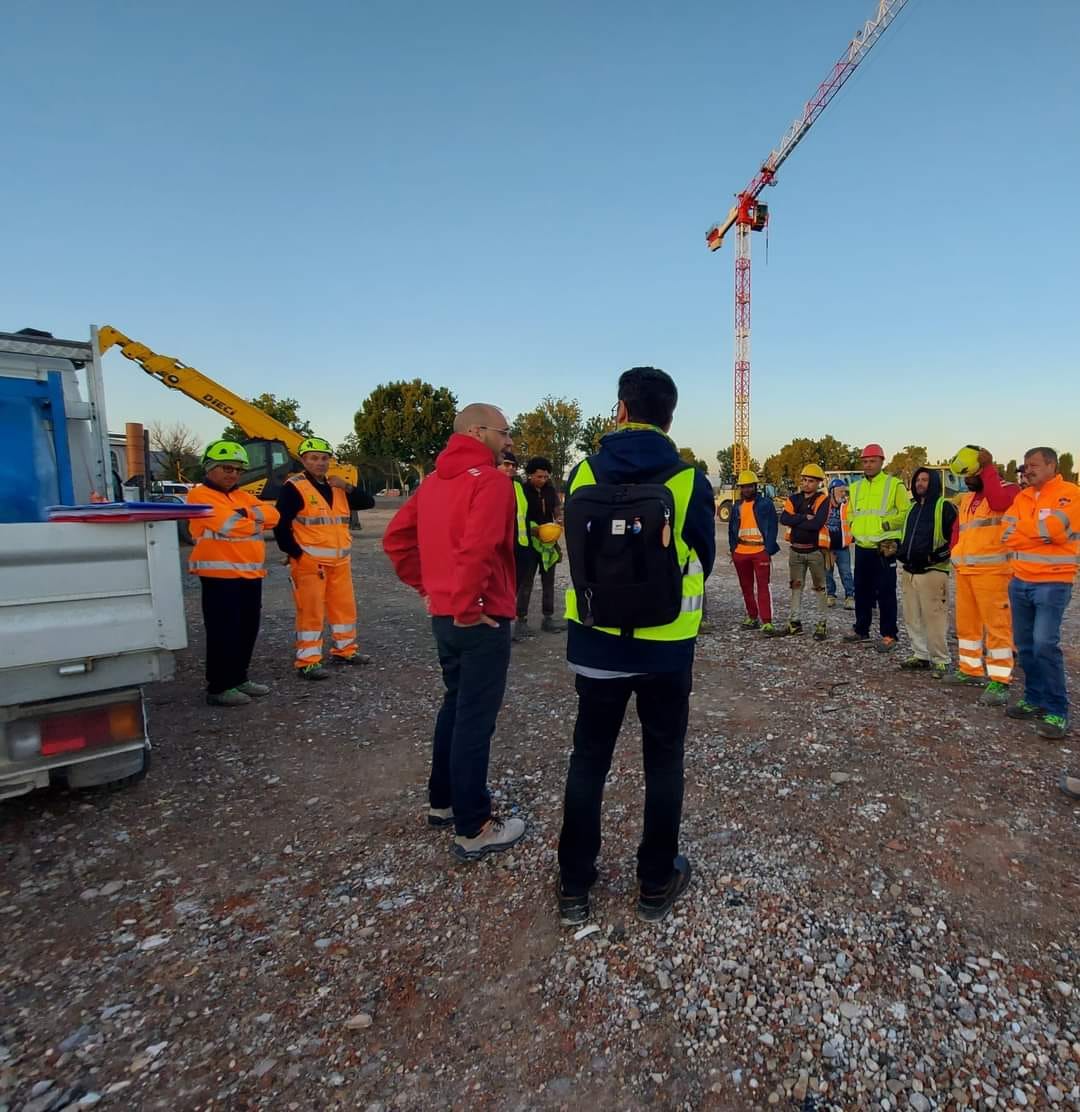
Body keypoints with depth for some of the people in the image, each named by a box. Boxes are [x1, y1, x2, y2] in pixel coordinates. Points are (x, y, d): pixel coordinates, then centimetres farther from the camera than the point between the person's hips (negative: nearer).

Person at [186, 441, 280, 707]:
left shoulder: (242, 496, 19)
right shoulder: (200, 494, -5)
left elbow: (272, 515, 5)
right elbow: (230, 525, -18)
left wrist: (247, 514, -10)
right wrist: (255, 522, 0)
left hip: (251, 574, 8)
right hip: (220, 575, -8)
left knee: (247, 630, 13)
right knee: (223, 632, -4)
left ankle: (239, 679, 26)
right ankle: (219, 688, 4)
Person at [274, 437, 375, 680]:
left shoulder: (336, 487, 13)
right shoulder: (294, 488, -8)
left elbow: (368, 503, 9)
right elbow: (280, 523, -13)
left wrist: (347, 488, -6)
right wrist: (295, 553, -14)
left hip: (340, 560, 7)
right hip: (309, 561, -7)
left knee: (345, 606, 14)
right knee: (311, 611, -5)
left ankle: (345, 650, 29)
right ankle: (307, 662, 3)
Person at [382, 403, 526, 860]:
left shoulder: (434, 480, 12)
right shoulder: (489, 480, -14)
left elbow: (396, 538, 14)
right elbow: (477, 547, -30)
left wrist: (428, 586, 12)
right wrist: (468, 606, -20)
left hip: (442, 615, 9)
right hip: (481, 620, -9)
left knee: (454, 705, 22)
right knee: (475, 719, 0)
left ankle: (442, 801, 35)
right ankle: (473, 829, 12)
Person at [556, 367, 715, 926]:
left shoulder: (583, 475, -7)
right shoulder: (690, 481, -11)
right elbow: (702, 560, 1)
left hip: (596, 644, 1)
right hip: (666, 648, -1)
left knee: (588, 759, 15)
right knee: (663, 761, 16)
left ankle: (574, 885, 26)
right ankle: (656, 882, 30)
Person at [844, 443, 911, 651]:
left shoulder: (894, 485, -4)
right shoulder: (855, 487, 12)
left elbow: (906, 513, -5)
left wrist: (888, 523, -14)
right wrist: (855, 529, 10)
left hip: (885, 548, -6)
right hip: (862, 548, 6)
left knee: (886, 593, -2)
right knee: (861, 591, 13)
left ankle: (889, 635, 7)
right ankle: (861, 630, 25)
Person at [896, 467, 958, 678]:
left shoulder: (944, 506, -5)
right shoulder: (912, 507, 19)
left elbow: (956, 537, -11)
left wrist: (938, 555, -18)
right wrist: (901, 551, 15)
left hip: (932, 572, -8)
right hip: (909, 571, 8)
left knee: (934, 618, -7)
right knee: (913, 617, 11)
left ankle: (940, 660, 2)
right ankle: (920, 655, 21)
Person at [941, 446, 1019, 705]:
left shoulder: (1007, 489, -4)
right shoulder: (967, 498, 20)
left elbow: (999, 502, -27)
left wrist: (988, 468, -17)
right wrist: (956, 555, 9)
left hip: (992, 571, -8)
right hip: (965, 571, 8)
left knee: (997, 625, -6)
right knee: (966, 623, 14)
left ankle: (1000, 682, -3)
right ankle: (971, 670, 25)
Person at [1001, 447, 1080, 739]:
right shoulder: (1021, 497, 11)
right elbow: (1007, 536, 1)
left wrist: (1022, 529, -6)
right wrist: (1043, 532, -10)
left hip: (1053, 584, -6)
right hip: (1020, 582, 6)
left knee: (1045, 645, -13)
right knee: (1025, 645, 10)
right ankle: (1035, 700, 21)